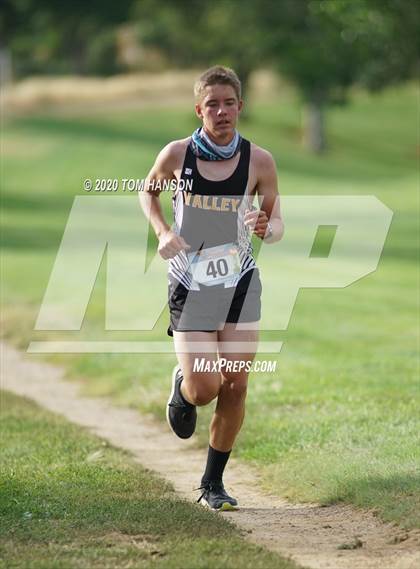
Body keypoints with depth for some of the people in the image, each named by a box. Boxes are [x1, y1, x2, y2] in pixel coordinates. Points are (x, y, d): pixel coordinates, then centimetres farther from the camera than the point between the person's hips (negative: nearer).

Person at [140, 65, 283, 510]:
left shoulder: (259, 161, -6)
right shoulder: (177, 154, -7)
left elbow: (276, 226, 4)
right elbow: (148, 192, 12)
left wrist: (266, 228, -20)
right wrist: (163, 232, -6)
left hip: (240, 285, 1)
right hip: (190, 286, -1)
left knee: (234, 386, -1)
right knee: (204, 388, -11)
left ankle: (213, 483, 15)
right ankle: (181, 389, 28)